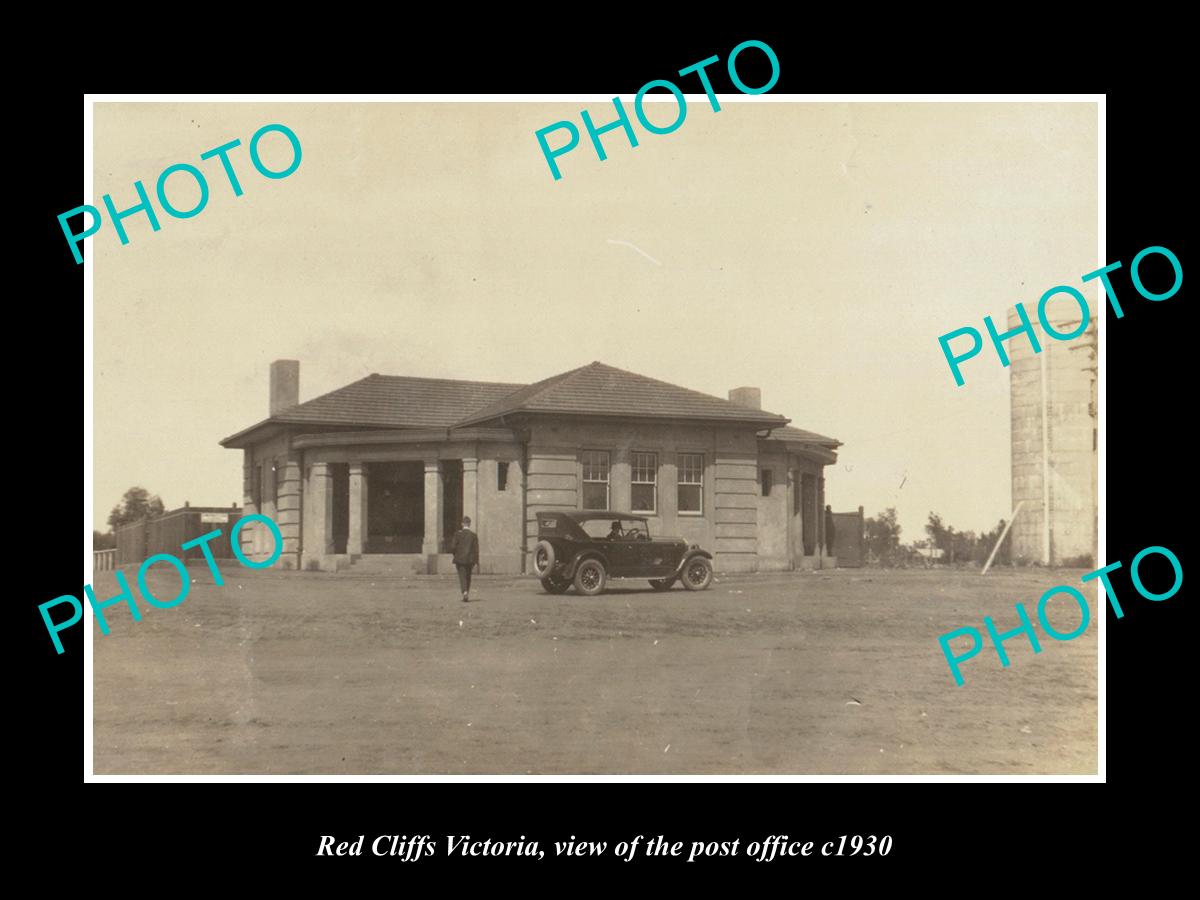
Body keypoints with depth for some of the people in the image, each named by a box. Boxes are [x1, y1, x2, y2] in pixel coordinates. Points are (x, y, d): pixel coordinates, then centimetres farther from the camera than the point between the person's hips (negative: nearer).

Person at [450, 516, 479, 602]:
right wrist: (476, 562, 2)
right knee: (468, 577, 15)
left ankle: (465, 592, -25)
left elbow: (453, 546, -5)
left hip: (459, 559, -2)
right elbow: (476, 549, -3)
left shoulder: (457, 534, -5)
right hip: (470, 559, 2)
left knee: (462, 577, -2)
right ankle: (467, 595, 21)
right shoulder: (473, 535, -3)